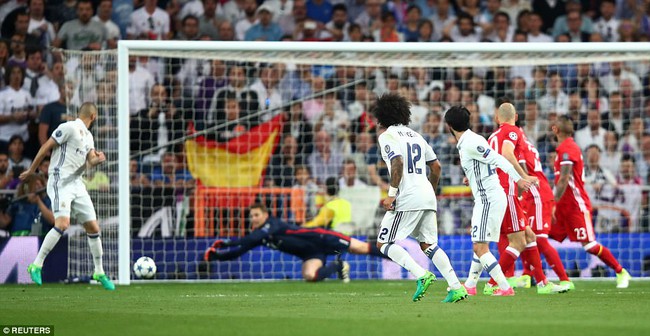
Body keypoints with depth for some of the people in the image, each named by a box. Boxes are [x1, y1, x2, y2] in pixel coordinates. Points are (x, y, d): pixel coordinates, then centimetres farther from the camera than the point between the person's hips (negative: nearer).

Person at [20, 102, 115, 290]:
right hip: (60, 182, -8)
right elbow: (46, 147, -9)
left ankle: (99, 273, 18)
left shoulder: (88, 136, 17)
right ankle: (36, 265, -17)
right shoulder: (69, 128, -10)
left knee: (93, 228, 7)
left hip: (77, 184, 8)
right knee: (62, 224, -25)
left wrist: (97, 160, -12)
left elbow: (90, 161, 12)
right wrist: (32, 170, -5)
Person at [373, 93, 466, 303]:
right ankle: (456, 287, -1)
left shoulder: (388, 136, -2)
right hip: (427, 196, 8)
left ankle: (421, 275, -17)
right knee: (429, 245, 12)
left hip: (407, 199, -8)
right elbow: (436, 166, 20)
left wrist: (391, 194, -17)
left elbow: (397, 162, -18)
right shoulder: (415, 136, 21)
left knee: (385, 243, 0)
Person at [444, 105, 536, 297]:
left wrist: (518, 179, -25)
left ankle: (505, 288, -17)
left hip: (488, 199, -10)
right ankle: (470, 286, 31)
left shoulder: (470, 144, -16)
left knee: (480, 248, -12)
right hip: (487, 198, 10)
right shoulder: (468, 142, 13)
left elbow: (497, 159, -21)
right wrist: (471, 176, 40)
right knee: (479, 246, 20)